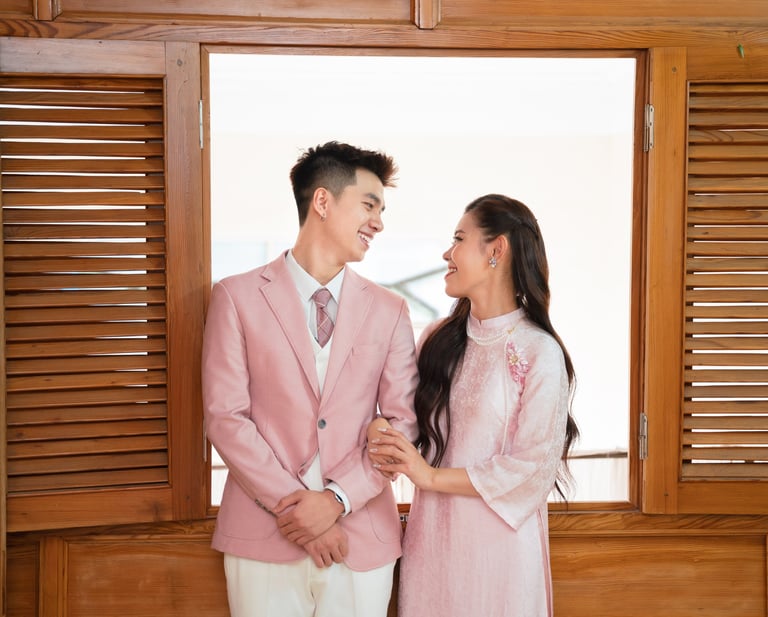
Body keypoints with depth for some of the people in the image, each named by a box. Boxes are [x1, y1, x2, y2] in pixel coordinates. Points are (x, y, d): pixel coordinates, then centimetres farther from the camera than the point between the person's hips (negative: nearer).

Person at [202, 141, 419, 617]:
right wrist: (291, 504, -11)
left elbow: (403, 422, 3)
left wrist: (338, 499, -10)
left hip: (363, 540, 2)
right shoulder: (237, 297, 0)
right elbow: (225, 416, -5)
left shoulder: (389, 310, 6)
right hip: (263, 539, -2)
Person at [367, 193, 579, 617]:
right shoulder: (438, 339, 5)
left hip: (497, 540, -5)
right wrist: (381, 432, -9)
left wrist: (433, 477, -13)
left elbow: (533, 469, -14)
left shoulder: (539, 354, -12)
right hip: (430, 535, 5)